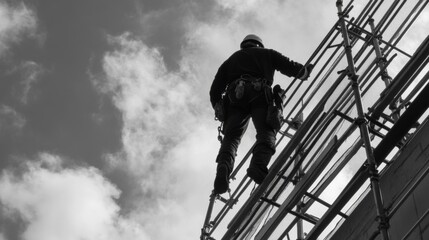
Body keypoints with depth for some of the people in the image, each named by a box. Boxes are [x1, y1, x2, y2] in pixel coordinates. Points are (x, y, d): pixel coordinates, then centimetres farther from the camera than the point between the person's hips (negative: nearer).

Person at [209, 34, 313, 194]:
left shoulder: (231, 60, 35)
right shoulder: (266, 53, 31)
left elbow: (215, 90, 25)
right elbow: (289, 67, 20)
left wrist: (219, 110, 33)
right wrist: (305, 72, 39)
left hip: (234, 97, 2)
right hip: (260, 94, -2)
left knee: (231, 137, -5)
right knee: (266, 132, -14)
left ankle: (223, 168, -36)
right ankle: (258, 165, -44)